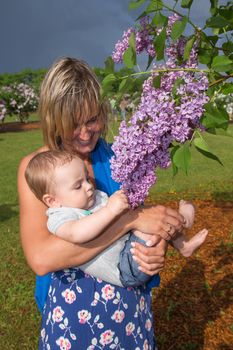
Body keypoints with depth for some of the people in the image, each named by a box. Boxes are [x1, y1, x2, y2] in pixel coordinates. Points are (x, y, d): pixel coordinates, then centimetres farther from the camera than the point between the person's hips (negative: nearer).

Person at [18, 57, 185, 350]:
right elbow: (40, 258, -28)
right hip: (71, 303, -2)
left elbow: (144, 214, 3)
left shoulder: (116, 158, -7)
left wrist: (159, 246, -20)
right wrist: (132, 218, -32)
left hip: (130, 298, 3)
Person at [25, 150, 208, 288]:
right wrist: (110, 210, -42)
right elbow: (76, 233, -39)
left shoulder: (96, 197, 10)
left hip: (130, 245, 9)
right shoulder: (59, 217, -16)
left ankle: (182, 244, 20)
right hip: (126, 270, -9)